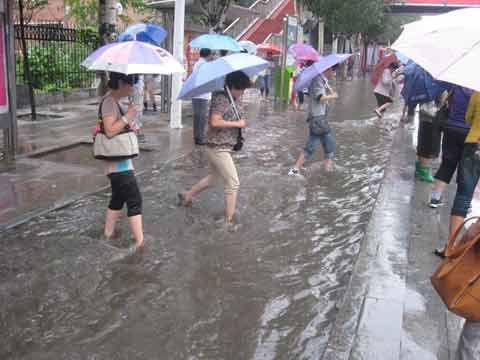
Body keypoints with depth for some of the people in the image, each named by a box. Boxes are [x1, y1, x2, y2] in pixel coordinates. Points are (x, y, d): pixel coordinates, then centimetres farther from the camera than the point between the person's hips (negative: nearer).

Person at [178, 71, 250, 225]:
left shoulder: (234, 99, 9)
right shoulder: (221, 99, -20)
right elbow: (215, 122, -29)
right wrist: (237, 124, -21)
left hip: (222, 147, 10)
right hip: (218, 147, -10)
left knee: (213, 177, 26)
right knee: (233, 183, -4)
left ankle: (187, 196, 42)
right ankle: (230, 220, 5)